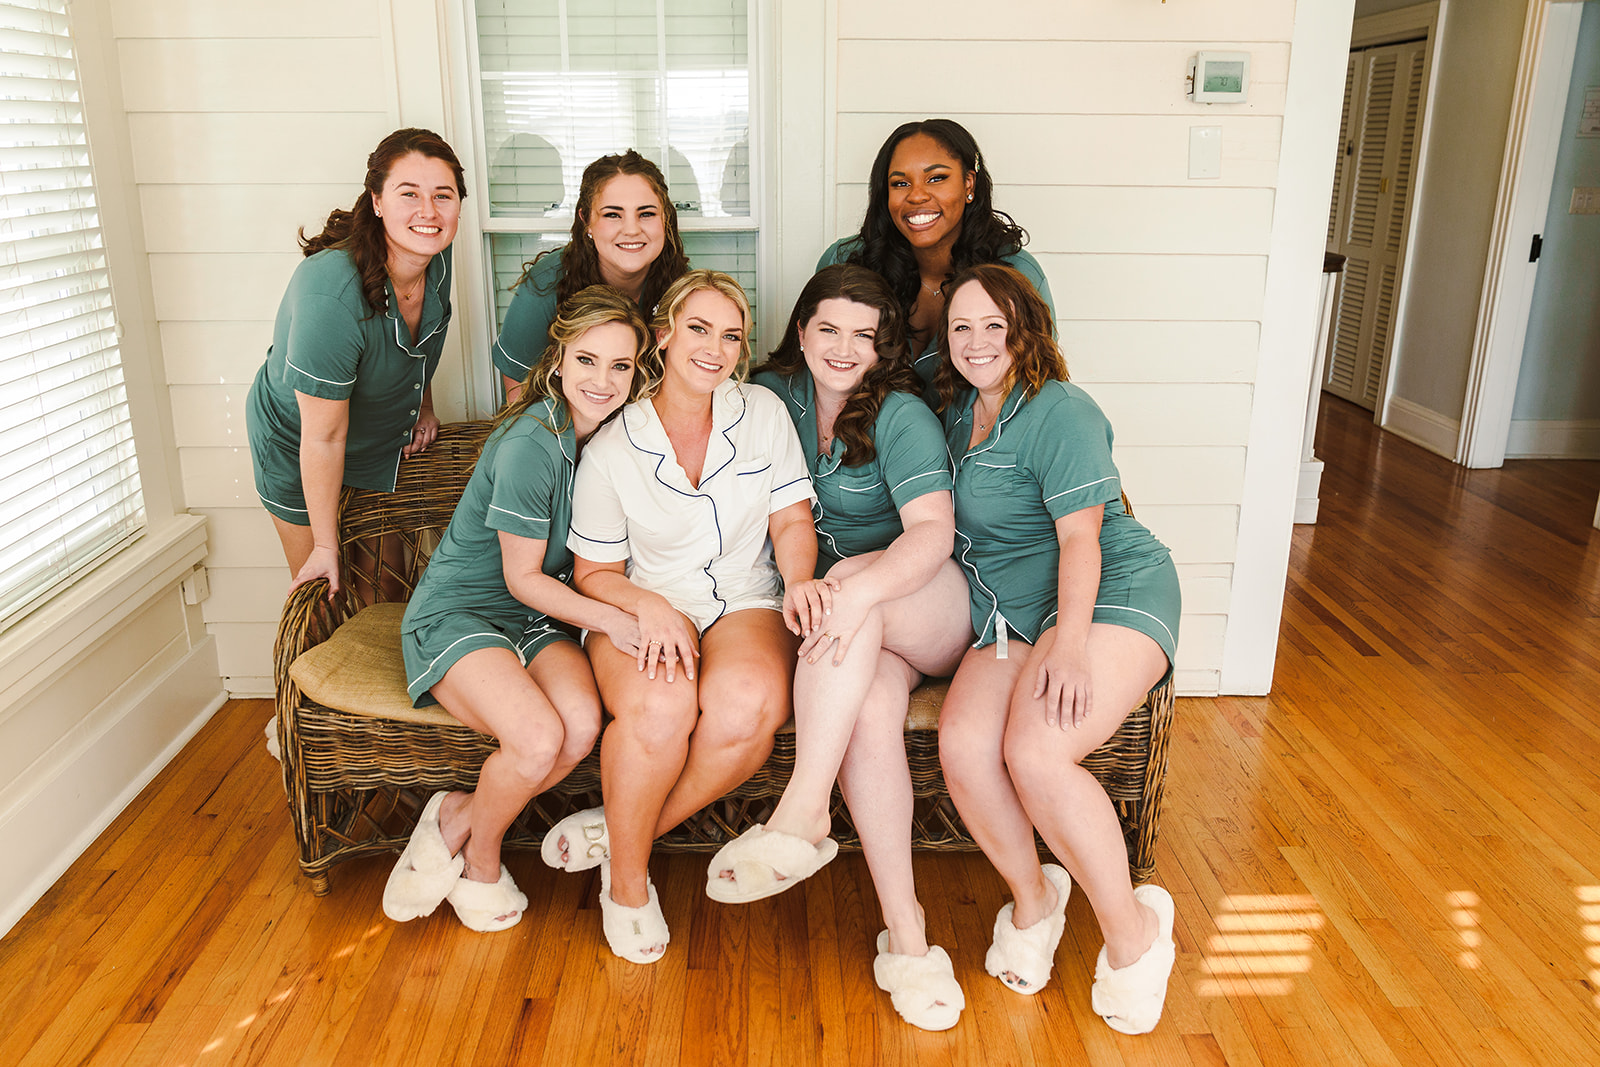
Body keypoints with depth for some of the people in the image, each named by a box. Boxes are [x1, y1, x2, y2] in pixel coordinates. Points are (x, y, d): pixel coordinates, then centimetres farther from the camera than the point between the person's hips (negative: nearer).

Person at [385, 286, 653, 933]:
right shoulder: (532, 443, -20)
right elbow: (523, 577, -14)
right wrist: (608, 618, -23)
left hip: (540, 617, 6)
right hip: (457, 612, -6)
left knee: (583, 724, -26)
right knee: (539, 739, -31)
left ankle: (454, 820, 0)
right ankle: (480, 860, 2)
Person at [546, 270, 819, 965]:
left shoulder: (763, 413, 5)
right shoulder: (612, 449, -1)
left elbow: (793, 520, 5)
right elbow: (594, 572, 2)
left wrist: (800, 581, -17)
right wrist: (648, 606, -19)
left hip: (745, 603, 2)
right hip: (643, 607, -1)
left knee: (748, 701, -34)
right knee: (661, 706, -35)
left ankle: (621, 830, -9)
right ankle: (628, 880, -7)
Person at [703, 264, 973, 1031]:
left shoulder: (901, 415, -8)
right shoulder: (773, 395, 6)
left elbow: (934, 530, -21)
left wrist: (861, 586, -39)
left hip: (933, 608, -2)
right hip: (855, 630, 2)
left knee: (854, 586, -37)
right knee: (872, 708, -32)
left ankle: (802, 815, -39)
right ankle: (904, 930, -28)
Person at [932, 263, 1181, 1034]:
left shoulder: (1059, 413, -10)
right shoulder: (958, 410, 14)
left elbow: (1081, 537, -16)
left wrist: (1070, 642, -26)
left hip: (1109, 596, -6)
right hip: (1009, 616, 7)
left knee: (1036, 753, -28)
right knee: (963, 744, -20)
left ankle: (1133, 931, -5)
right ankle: (1032, 899, 6)